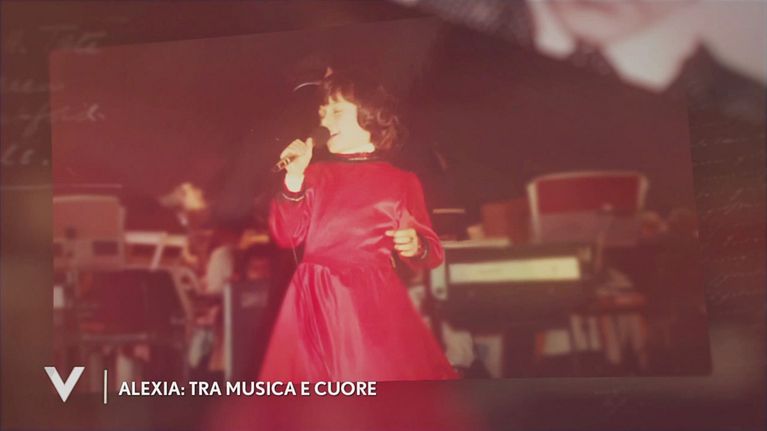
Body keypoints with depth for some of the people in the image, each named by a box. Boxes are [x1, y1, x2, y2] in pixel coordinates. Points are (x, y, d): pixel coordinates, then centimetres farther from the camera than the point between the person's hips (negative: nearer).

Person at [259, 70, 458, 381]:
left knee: (378, 373, -2)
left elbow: (431, 251, 3)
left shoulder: (401, 182, 3)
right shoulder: (314, 175, 12)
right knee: (310, 371, 8)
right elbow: (286, 236, 4)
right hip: (314, 302, 3)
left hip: (372, 301, -3)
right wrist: (293, 178, -3)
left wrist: (415, 246, -19)